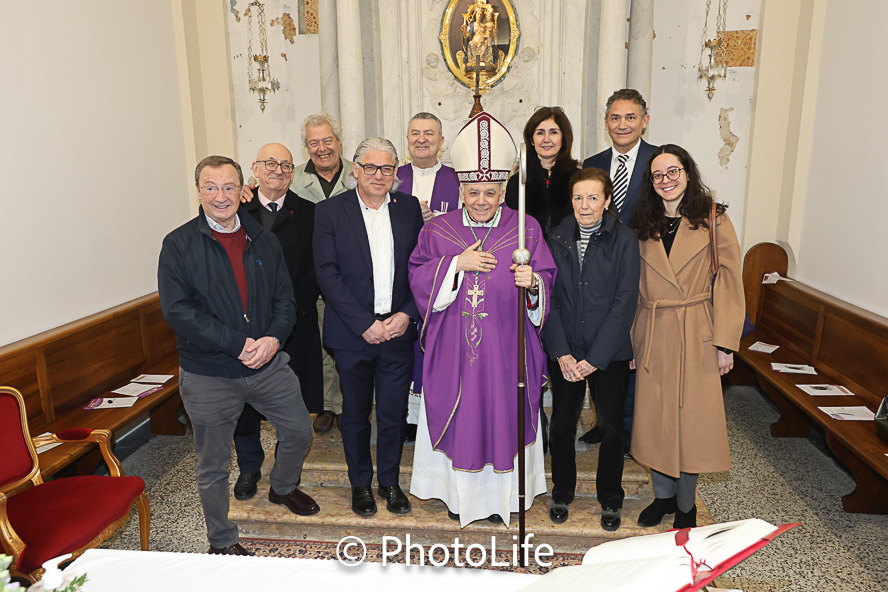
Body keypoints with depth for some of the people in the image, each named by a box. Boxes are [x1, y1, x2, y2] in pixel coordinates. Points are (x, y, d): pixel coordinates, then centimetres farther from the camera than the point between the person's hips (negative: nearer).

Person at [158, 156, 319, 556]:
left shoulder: (263, 240, 5)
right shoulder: (179, 245, -8)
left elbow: (285, 298, 5)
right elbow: (178, 311, -16)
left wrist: (273, 339, -15)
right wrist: (239, 344, -21)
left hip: (268, 365, 4)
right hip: (208, 376, -3)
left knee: (299, 431, 18)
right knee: (213, 466, 11)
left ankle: (283, 488, 49)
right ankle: (222, 541, 34)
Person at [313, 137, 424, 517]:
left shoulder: (409, 207, 5)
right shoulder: (329, 211, -4)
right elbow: (327, 275, -9)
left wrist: (407, 314, -7)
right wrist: (365, 324, -14)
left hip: (399, 330, 2)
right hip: (352, 334, -2)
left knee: (394, 414, 11)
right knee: (355, 414, 13)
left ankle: (389, 482, 32)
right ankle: (360, 484, 33)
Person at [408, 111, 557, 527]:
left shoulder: (525, 229, -1)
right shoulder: (438, 231, 3)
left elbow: (546, 282, -3)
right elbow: (418, 278, -2)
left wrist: (532, 283, -26)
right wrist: (456, 264, -15)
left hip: (506, 345, 0)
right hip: (453, 346, 1)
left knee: (504, 413, 8)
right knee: (457, 413, 10)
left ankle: (502, 493, 29)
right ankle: (459, 492, 30)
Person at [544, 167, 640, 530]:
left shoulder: (624, 240, -5)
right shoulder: (558, 239, 3)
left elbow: (625, 302, -9)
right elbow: (550, 298, 1)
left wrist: (595, 357, -13)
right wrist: (562, 353, -8)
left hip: (610, 353, -2)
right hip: (566, 353, 2)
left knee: (611, 429, 5)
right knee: (561, 426, 7)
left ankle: (610, 500, 28)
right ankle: (562, 494, 31)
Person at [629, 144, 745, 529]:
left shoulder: (714, 221, -2)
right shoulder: (645, 227, 8)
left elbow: (729, 283, -4)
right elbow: (638, 287, 10)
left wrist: (725, 343, -8)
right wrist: (634, 339, 6)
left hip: (697, 335, -3)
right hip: (652, 336, 3)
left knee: (691, 419, 3)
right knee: (654, 419, 8)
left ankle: (686, 505, 24)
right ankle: (663, 495, 29)